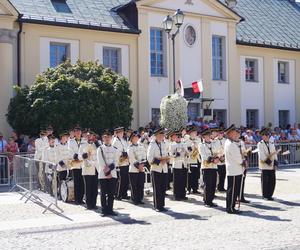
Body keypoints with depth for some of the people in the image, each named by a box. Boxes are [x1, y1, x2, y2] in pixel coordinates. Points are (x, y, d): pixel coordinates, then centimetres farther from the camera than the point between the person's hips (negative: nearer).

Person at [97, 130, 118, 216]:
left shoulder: (115, 149, 11)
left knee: (111, 193, 2)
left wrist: (109, 168, -13)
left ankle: (110, 209, 8)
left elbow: (115, 161, 3)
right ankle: (104, 210, 5)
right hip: (102, 175, -2)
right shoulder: (100, 149, 3)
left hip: (113, 174, 2)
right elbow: (100, 162, -5)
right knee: (103, 193, 0)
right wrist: (106, 173, -11)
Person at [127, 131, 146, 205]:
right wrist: (138, 166, -13)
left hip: (141, 169, 5)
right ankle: (135, 200, 8)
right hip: (133, 169, -5)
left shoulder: (141, 146, 13)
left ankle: (140, 199, 14)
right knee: (134, 186, 0)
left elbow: (144, 156, 7)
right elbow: (132, 159, -11)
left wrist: (142, 164, -8)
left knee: (141, 185, 5)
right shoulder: (130, 148, -5)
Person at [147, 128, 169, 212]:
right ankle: (157, 206, 6)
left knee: (163, 188, 7)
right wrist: (159, 161, -17)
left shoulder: (164, 144, 11)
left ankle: (161, 205, 15)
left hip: (164, 169, 6)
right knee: (157, 189, -1)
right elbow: (149, 158, -14)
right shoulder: (152, 145, -8)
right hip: (156, 169, -6)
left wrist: (165, 159, -3)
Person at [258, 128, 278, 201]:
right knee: (265, 181, -1)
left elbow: (274, 154, 11)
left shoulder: (272, 144, 16)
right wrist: (267, 160, -18)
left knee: (272, 181, 5)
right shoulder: (260, 144, -2)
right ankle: (265, 195, 7)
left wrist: (275, 163, 1)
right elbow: (261, 154, -11)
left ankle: (270, 195, 16)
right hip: (264, 165, -5)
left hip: (272, 166, 6)